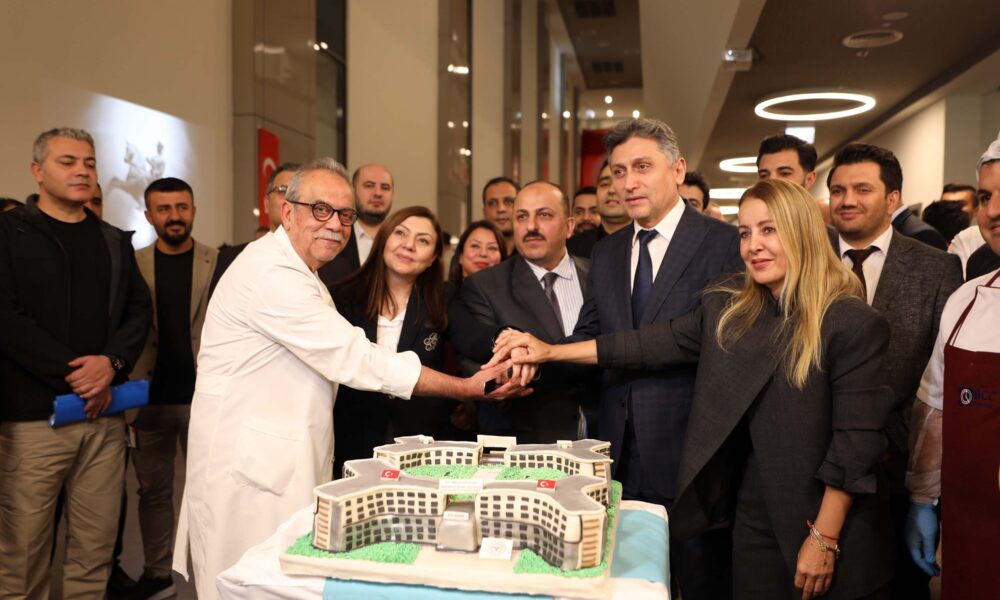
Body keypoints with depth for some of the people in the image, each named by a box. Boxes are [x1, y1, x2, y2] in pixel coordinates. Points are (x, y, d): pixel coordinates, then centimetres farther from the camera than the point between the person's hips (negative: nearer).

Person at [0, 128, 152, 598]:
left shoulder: (114, 242, 16)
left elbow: (139, 310, 9)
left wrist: (112, 362, -10)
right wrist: (73, 374, -12)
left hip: (104, 411, 3)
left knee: (96, 544, 6)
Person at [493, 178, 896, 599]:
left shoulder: (853, 323, -14)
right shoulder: (727, 305, 2)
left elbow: (856, 440, -15)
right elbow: (657, 343, 4)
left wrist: (824, 540, -14)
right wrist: (551, 352, 1)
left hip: (831, 531, -4)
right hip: (752, 520, 4)